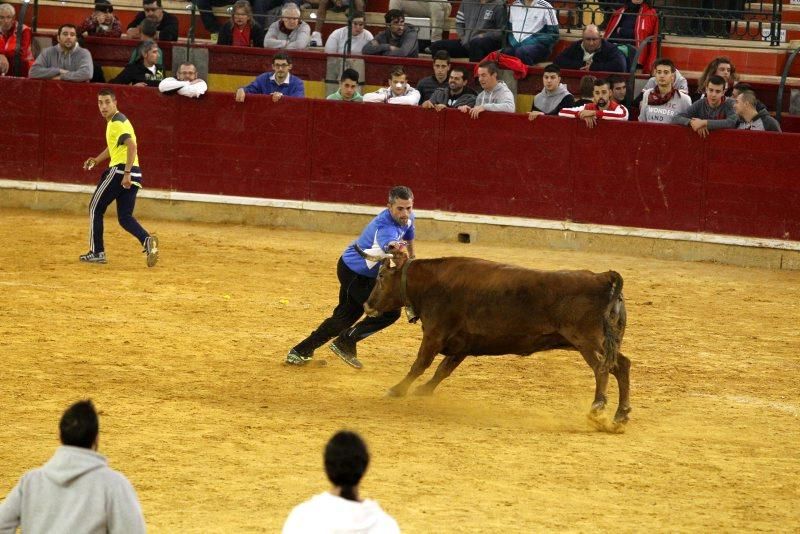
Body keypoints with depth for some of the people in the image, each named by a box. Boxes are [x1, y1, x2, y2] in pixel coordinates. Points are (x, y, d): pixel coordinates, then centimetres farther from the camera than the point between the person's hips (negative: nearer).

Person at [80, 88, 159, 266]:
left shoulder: (117, 123, -11)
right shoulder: (117, 120, 20)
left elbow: (132, 146, -23)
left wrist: (126, 173, -27)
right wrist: (96, 160, 26)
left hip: (120, 171, -9)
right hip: (133, 174, 9)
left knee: (95, 208, 6)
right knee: (125, 217, 6)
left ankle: (97, 252, 8)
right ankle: (147, 240, -18)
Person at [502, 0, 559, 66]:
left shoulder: (545, 7, 2)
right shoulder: (514, 6, 16)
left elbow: (553, 34, -3)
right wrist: (514, 43, -1)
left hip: (536, 46, -4)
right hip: (515, 46, 4)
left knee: (521, 52, -37)